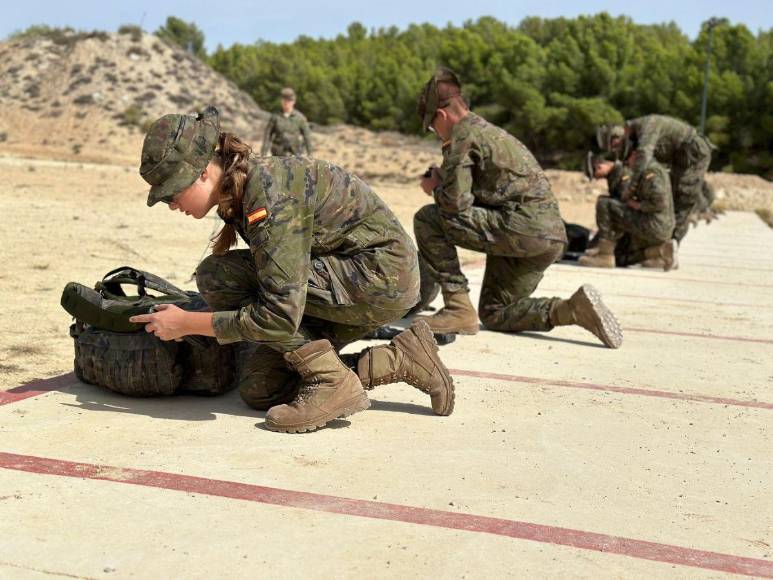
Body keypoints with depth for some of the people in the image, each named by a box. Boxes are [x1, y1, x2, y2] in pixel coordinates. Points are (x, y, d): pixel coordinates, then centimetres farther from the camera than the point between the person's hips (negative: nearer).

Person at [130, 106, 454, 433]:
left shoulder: (269, 194, -26)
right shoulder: (240, 189, 3)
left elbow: (279, 317, -30)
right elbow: (268, 278, 18)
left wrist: (187, 323, -20)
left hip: (383, 275, -10)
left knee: (216, 274, -18)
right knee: (259, 390, 5)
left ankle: (331, 384, -13)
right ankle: (403, 359, 9)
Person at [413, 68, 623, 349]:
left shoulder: (462, 135, -4)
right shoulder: (493, 132, 26)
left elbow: (456, 202, -13)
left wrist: (436, 187, 8)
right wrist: (446, 181, 21)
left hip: (522, 228, -10)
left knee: (427, 219, -5)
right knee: (493, 314, 18)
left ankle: (459, 310, -6)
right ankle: (573, 309, 1)